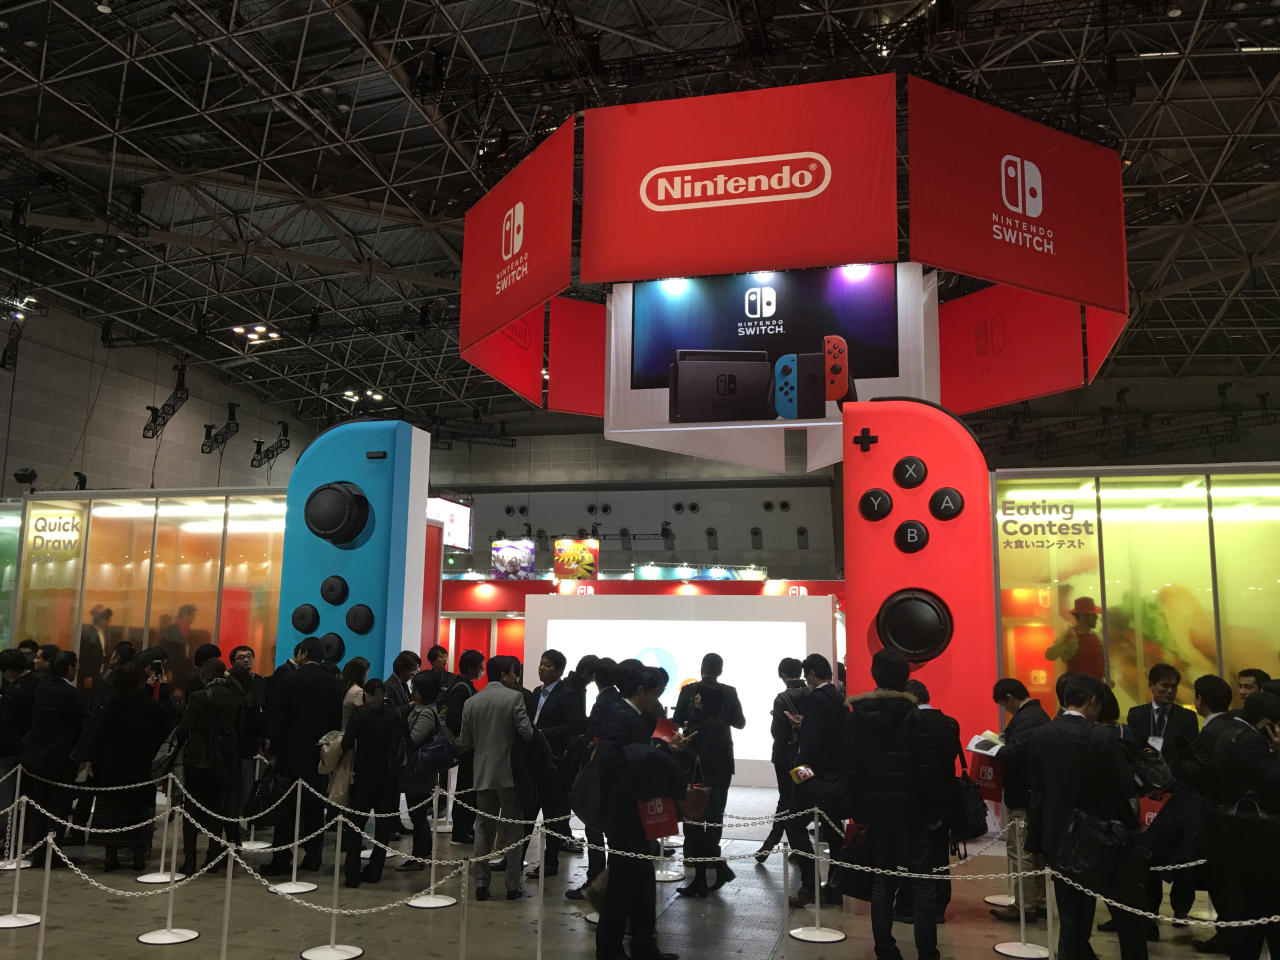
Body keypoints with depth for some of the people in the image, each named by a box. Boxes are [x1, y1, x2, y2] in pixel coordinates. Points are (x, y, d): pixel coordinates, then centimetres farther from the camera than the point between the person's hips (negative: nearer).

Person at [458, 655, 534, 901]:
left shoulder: (470, 702, 4)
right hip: (509, 773, -3)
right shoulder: (514, 697, -10)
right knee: (512, 830, 6)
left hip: (482, 774, 4)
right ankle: (513, 886, 9)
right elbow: (527, 732, -15)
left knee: (483, 829, 12)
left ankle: (481, 883, 11)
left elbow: (465, 743, 7)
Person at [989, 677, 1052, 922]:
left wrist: (994, 752, -13)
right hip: (1038, 793, 11)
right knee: (1036, 850, 17)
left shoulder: (1024, 719, -20)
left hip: (1022, 796, -11)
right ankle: (1039, 902, 25)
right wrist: (1002, 744, 11)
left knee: (1020, 851, -3)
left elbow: (1015, 753, -29)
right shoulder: (1039, 714, 13)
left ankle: (1024, 906, 3)